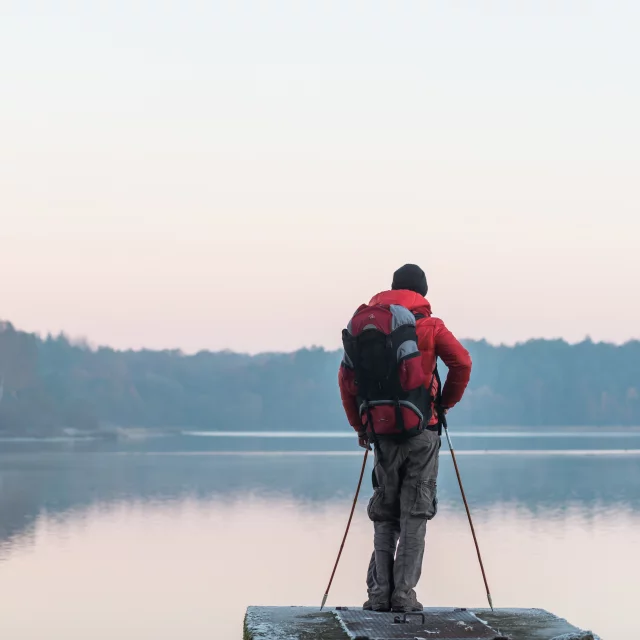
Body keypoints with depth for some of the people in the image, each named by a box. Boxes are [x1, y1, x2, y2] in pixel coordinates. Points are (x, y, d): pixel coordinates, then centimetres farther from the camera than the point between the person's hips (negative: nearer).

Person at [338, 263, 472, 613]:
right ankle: (404, 593, -5)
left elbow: (347, 376, 6)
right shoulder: (429, 326, 1)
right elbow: (462, 363, -8)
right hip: (422, 430, -2)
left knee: (384, 514, 13)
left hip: (382, 431, 2)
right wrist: (446, 403, 8)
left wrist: (359, 425, 15)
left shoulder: (367, 325, 8)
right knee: (414, 514, 2)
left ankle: (379, 592, 6)